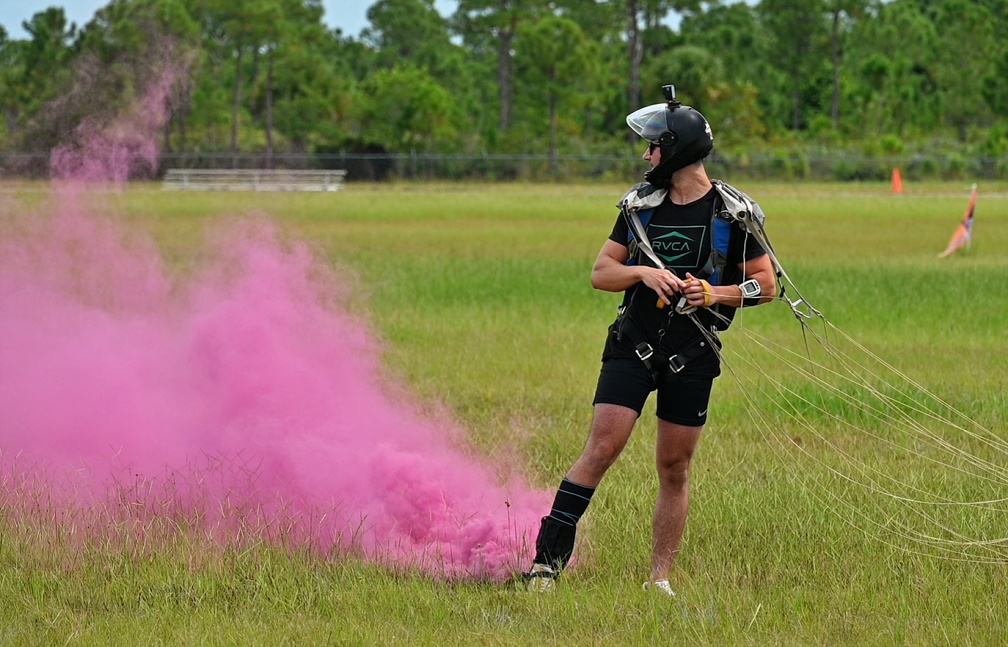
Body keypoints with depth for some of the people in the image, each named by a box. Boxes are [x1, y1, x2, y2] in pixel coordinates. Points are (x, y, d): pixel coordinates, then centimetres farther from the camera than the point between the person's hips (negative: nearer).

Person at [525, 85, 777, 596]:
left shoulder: (733, 212, -3)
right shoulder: (639, 204, 6)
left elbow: (766, 285, 1)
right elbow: (601, 272, 7)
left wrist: (716, 293, -15)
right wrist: (643, 272, -12)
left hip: (692, 356, -1)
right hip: (633, 343, 1)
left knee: (674, 469, 5)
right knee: (603, 447, -11)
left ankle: (659, 579, 14)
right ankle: (547, 559, -11)